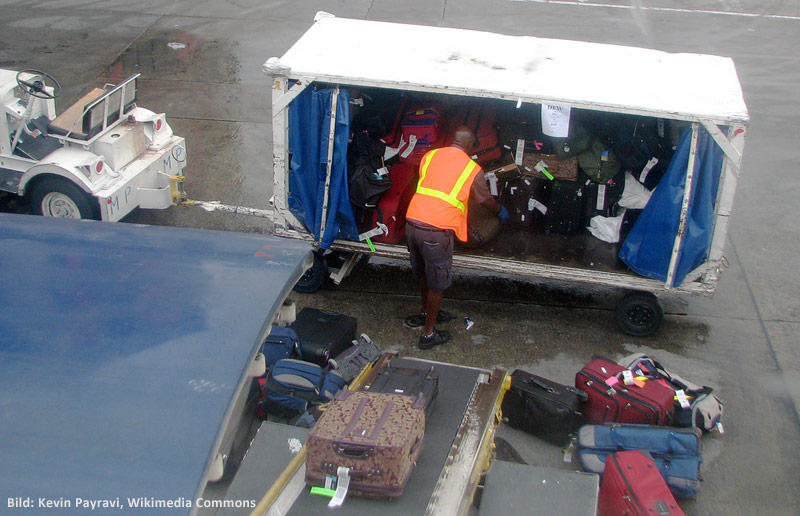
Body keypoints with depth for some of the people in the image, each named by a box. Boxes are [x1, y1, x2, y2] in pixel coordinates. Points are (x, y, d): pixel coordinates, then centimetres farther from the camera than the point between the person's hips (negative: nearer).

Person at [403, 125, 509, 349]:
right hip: (436, 230, -5)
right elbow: (486, 200, 15)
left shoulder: (430, 155, 11)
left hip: (412, 221, 6)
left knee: (425, 274, 26)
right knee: (437, 282, 10)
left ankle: (428, 313, 47)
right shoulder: (472, 169, 0)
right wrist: (501, 212, 37)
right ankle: (428, 334, 20)